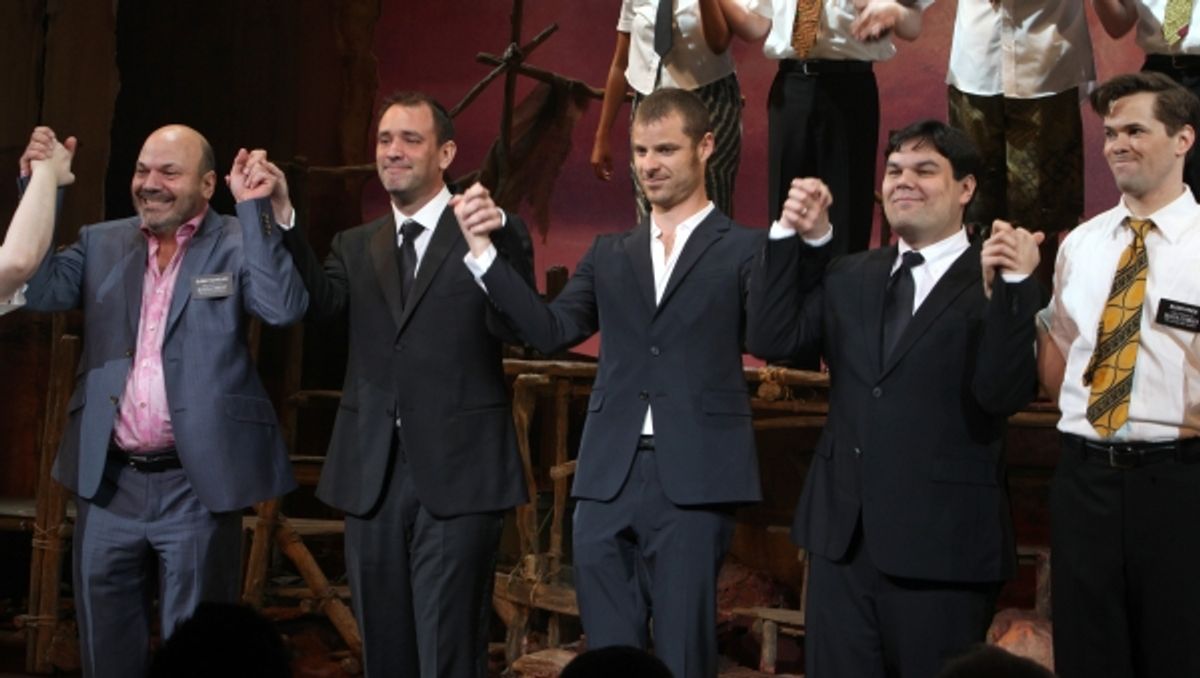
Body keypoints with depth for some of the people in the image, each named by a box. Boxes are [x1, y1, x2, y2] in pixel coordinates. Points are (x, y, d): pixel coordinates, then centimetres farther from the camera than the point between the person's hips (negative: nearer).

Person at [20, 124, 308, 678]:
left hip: (197, 486, -4)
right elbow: (39, 292, -2)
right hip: (107, 484, 4)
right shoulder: (101, 243, 10)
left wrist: (255, 210, -21)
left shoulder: (238, 244, -2)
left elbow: (285, 308, -17)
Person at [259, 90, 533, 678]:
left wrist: (489, 242, -30)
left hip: (456, 475, -5)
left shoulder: (494, 233, 0)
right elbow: (321, 303, -5)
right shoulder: (356, 247, 15)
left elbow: (516, 327, -15)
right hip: (372, 476, 5)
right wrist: (283, 220, -18)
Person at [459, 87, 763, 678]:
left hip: (692, 479, -4)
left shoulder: (743, 250, 1)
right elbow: (550, 331, 6)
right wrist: (483, 254, -3)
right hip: (608, 479, 4)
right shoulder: (610, 255, 16)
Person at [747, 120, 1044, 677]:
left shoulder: (997, 282, -5)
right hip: (843, 537, 5)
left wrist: (1010, 287, -29)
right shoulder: (850, 278, 13)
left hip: (940, 547, -5)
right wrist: (793, 236, -6)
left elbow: (1004, 395, -18)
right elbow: (769, 339, 1)